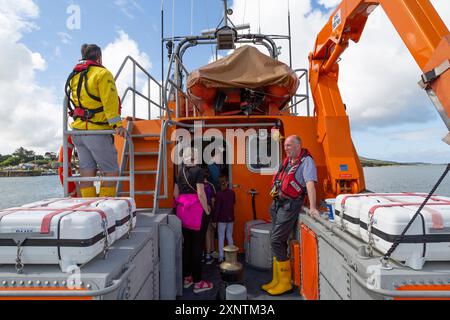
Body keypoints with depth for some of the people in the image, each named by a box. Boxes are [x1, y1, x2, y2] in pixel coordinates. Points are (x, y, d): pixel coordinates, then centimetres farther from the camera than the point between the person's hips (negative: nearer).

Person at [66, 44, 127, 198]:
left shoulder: (74, 76, 18)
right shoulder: (102, 73, -5)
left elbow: (70, 101, 18)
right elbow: (110, 101, -16)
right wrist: (117, 124, -19)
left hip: (78, 130, 8)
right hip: (96, 132, -8)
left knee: (87, 173, 9)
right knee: (111, 172, 0)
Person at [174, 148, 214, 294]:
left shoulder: (180, 171, 10)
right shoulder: (198, 170, -10)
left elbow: (175, 193, 12)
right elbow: (201, 194, -16)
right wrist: (207, 211, -9)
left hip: (182, 210, 6)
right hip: (196, 210, -6)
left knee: (187, 244, 15)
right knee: (197, 246, 2)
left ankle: (186, 278, 25)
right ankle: (197, 282, 11)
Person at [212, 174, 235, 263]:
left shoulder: (219, 194, -16)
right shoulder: (232, 192, -2)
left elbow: (217, 208, -14)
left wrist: (214, 220, -8)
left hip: (222, 219, -4)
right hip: (231, 218, 4)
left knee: (221, 238, 4)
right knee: (230, 237, 15)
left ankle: (221, 257, 7)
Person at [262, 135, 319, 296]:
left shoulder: (306, 161, -11)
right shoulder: (287, 160, 14)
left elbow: (310, 183, -23)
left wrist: (312, 207, -32)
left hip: (290, 205, -8)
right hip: (278, 204, 8)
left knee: (276, 241, -8)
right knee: (278, 242, 13)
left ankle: (285, 283, 8)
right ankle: (277, 281, 26)